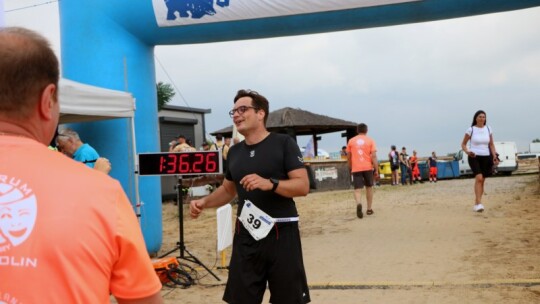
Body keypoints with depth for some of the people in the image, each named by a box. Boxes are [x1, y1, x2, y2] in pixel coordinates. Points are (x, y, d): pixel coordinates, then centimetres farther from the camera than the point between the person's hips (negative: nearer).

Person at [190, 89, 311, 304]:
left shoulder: (284, 143, -6)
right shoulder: (234, 151, 11)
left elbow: (303, 186, -12)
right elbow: (228, 189, 23)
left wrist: (270, 184, -28)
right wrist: (204, 202, 5)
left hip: (281, 232, -5)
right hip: (246, 234, 5)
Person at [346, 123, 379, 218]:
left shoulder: (351, 141, 6)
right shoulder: (370, 140, 2)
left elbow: (348, 157, 11)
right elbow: (374, 156, -6)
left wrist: (350, 167, 25)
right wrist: (376, 170, -4)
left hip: (356, 168, 0)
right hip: (368, 167, 0)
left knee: (357, 189, -3)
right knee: (369, 187, 17)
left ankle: (358, 204, -33)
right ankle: (369, 209, 22)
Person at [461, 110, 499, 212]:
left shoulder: (488, 129, 8)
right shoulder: (471, 129, -2)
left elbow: (491, 144, 12)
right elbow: (463, 144, 4)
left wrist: (495, 156, 0)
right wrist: (467, 151, -16)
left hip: (486, 157, 4)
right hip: (474, 157, -4)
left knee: (482, 181, 6)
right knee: (479, 178, -22)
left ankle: (476, 204, 18)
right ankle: (479, 203, -26)